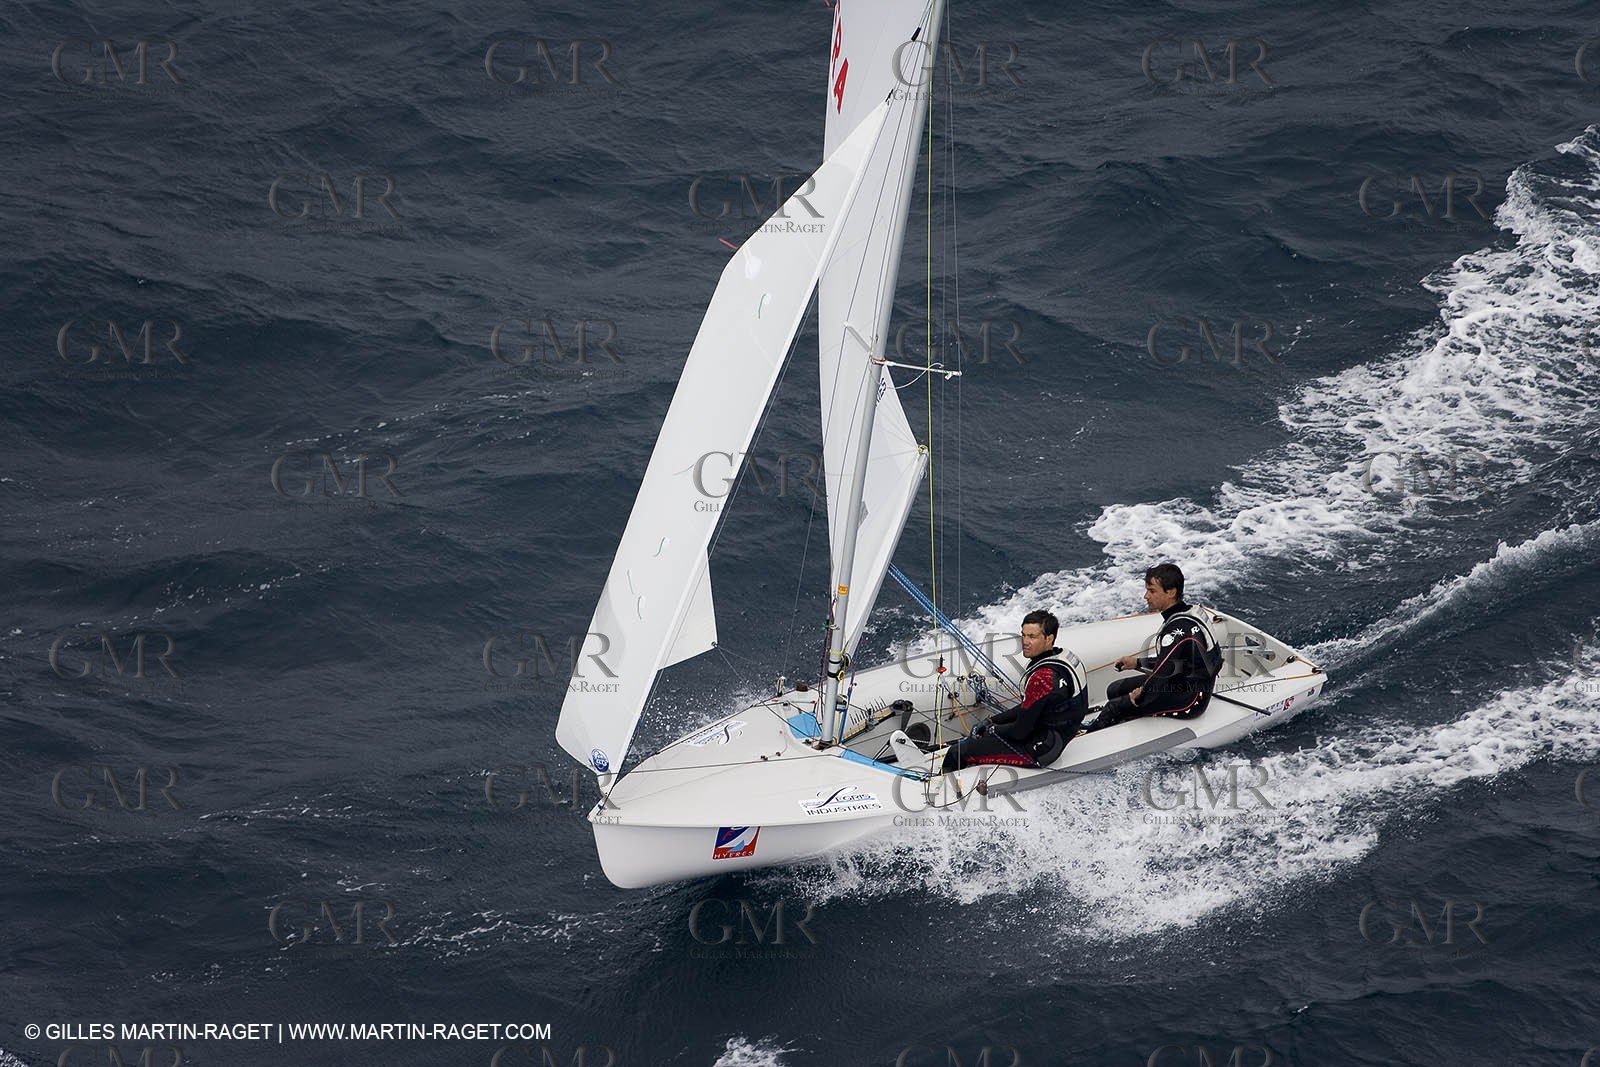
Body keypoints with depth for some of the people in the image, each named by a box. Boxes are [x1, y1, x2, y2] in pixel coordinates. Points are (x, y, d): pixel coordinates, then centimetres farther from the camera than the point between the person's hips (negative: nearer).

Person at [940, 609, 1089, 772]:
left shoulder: (1042, 677, -29)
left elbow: (1021, 731, -22)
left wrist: (993, 729, -3)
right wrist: (992, 721, 9)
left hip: (1037, 750, -10)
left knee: (957, 754, -7)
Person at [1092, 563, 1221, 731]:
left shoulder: (1179, 627, -27)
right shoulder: (1185, 615, 6)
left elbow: (1162, 672, -28)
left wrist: (1140, 695, -12)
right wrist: (1137, 662, 16)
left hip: (1189, 701, -11)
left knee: (1115, 707, -13)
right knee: (1115, 690, 13)